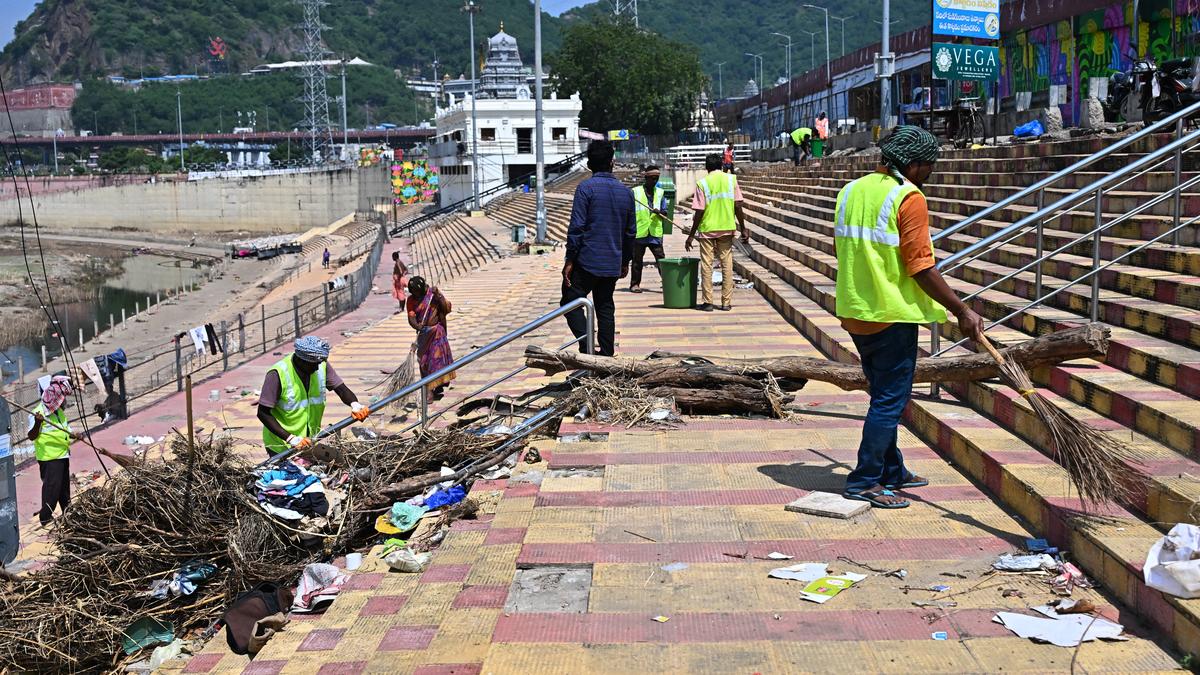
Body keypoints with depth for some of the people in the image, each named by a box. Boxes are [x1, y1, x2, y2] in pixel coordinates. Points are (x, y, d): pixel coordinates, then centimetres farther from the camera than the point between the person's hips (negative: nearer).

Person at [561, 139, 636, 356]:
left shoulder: (586, 188, -9)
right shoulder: (626, 192, 8)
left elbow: (576, 227, -13)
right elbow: (631, 231, 13)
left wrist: (569, 260, -8)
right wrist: (625, 261, 23)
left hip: (587, 261, -5)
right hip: (612, 264, 5)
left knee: (570, 303, 2)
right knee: (605, 308, 12)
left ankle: (587, 346, -14)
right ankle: (607, 355, 10)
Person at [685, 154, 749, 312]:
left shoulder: (702, 183, -5)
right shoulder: (731, 179, 1)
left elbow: (699, 212, -8)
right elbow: (738, 206, -2)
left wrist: (691, 235, -1)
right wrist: (743, 229, 7)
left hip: (707, 229, -2)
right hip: (727, 229, 2)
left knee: (707, 265, 4)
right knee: (727, 265, 7)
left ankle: (707, 302, 4)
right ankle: (726, 302, 7)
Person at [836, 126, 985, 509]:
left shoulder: (851, 190, 10)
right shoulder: (909, 198, -14)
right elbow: (921, 268, -18)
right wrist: (962, 312, -14)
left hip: (855, 314, 8)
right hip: (892, 315, -8)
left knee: (883, 395, 18)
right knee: (890, 400, 0)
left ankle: (892, 471, 28)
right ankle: (865, 481, 2)